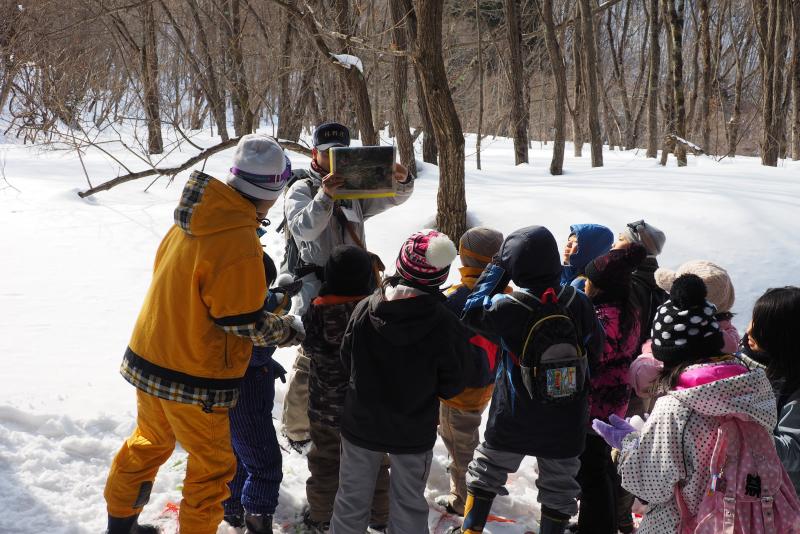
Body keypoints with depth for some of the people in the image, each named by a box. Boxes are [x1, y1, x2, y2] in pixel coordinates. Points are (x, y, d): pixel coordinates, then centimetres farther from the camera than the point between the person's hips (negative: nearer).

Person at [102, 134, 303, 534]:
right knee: (212, 465, 13)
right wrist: (291, 330, -2)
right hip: (193, 378, -8)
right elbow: (245, 324, -20)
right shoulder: (239, 243, -25)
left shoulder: (191, 218, 0)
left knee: (149, 443, 28)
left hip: (147, 360, 8)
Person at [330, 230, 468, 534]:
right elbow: (452, 386, -12)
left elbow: (347, 361, -2)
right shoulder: (446, 324, -22)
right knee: (409, 504, 17)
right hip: (415, 431, -2)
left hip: (361, 425, 2)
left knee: (352, 499, 19)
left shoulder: (364, 310, -16)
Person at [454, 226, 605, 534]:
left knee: (487, 471, 21)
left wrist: (495, 270, 2)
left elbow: (473, 311, -2)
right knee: (559, 485, 17)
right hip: (565, 424, 1)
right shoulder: (578, 304, -15)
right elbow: (595, 351, -1)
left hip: (513, 419, -1)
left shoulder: (508, 308, -23)